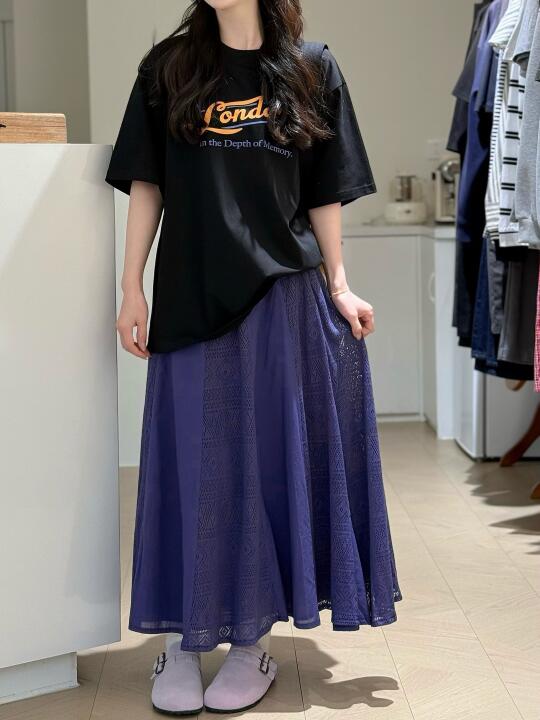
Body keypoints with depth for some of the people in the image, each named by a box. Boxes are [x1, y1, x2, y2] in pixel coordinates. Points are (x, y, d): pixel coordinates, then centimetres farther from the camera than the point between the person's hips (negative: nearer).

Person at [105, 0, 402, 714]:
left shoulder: (312, 68, 6)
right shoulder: (168, 66, 5)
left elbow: (325, 195, 7)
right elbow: (146, 184, 5)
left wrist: (339, 286, 2)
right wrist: (132, 287, 0)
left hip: (284, 299, 0)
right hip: (191, 301, 0)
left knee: (269, 458, 5)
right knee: (193, 462, 3)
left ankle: (252, 637, 17)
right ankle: (182, 638, 15)